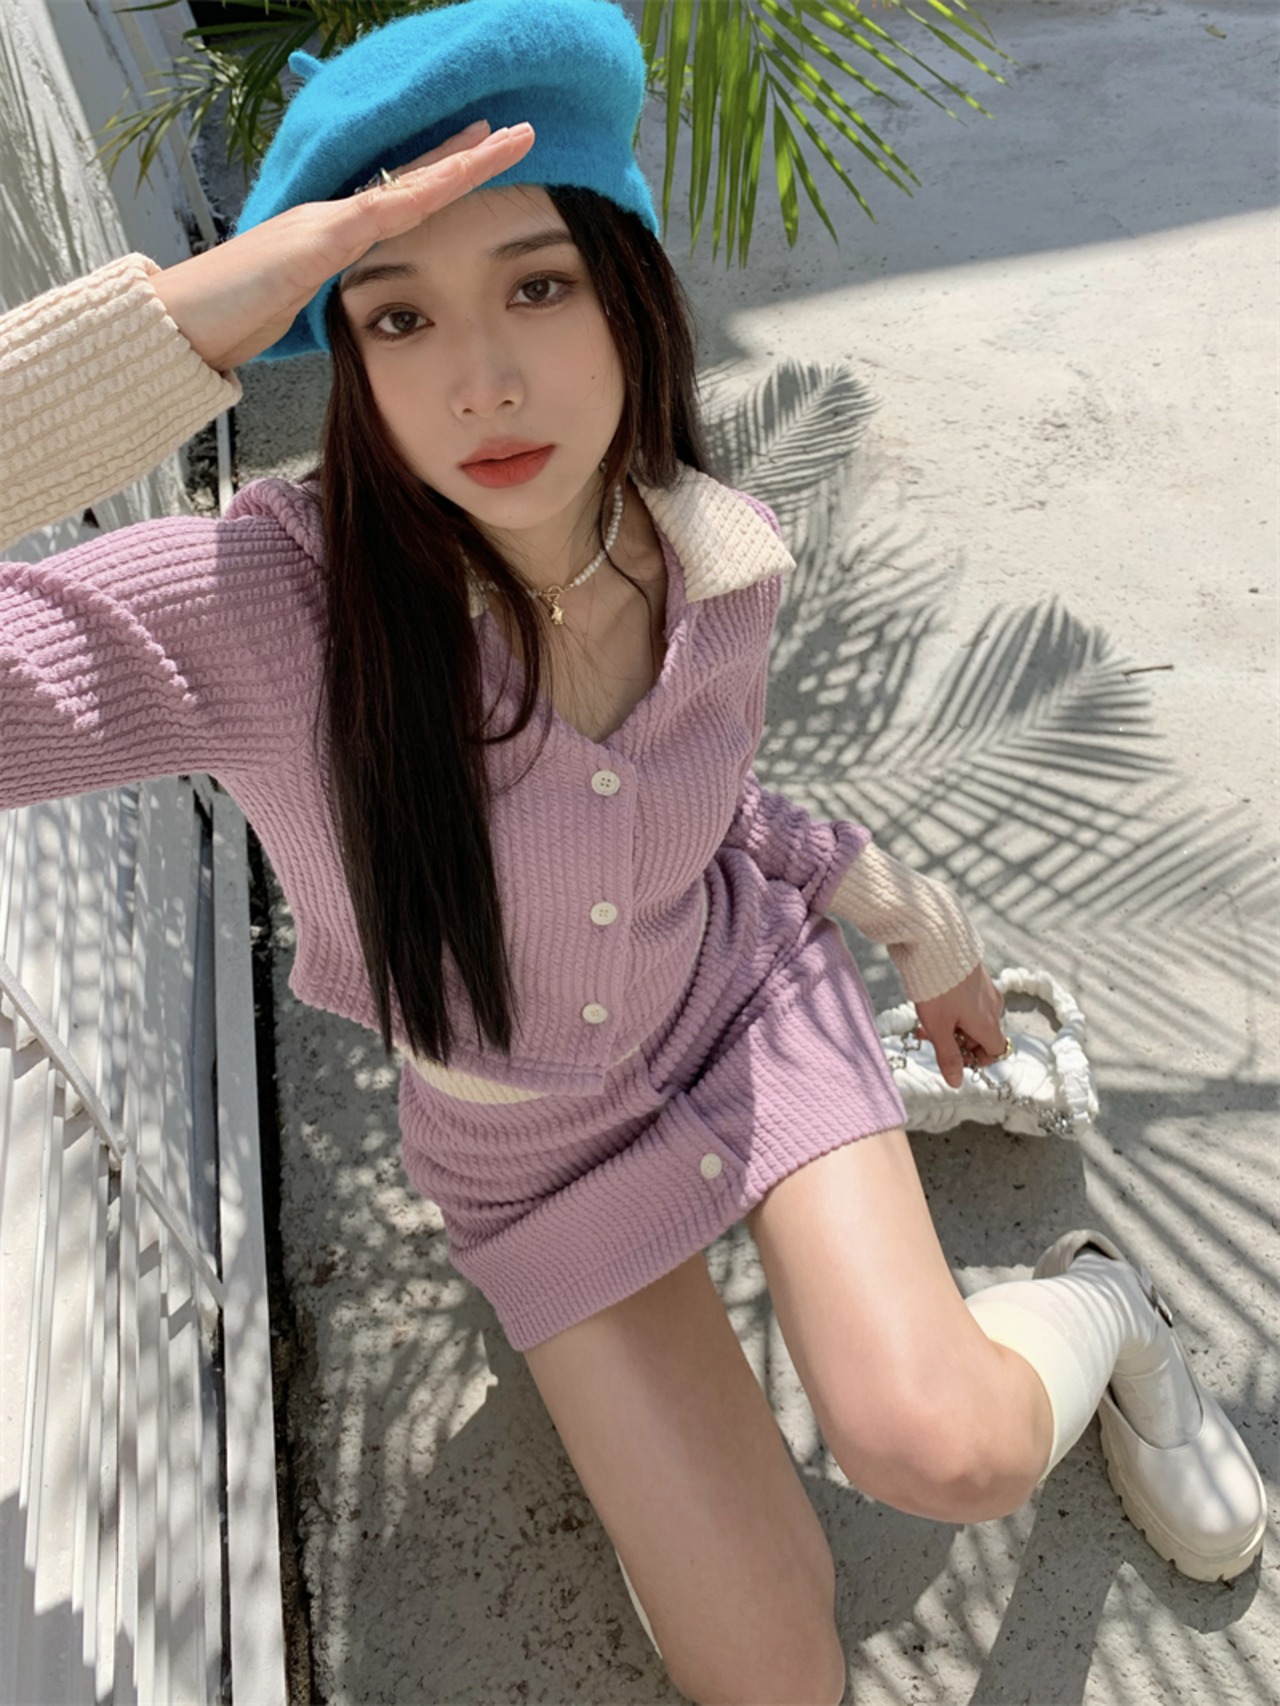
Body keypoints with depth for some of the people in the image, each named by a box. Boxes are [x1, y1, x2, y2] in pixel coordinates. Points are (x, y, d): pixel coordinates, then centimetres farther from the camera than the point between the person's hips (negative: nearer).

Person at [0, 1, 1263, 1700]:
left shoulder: (723, 561, -18)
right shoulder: (264, 609, -31)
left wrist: (927, 933, 14)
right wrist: (166, 326, -47)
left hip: (747, 994, 1)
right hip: (535, 1151, 0)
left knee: (941, 1448, -26)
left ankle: (1092, 1303, 12)